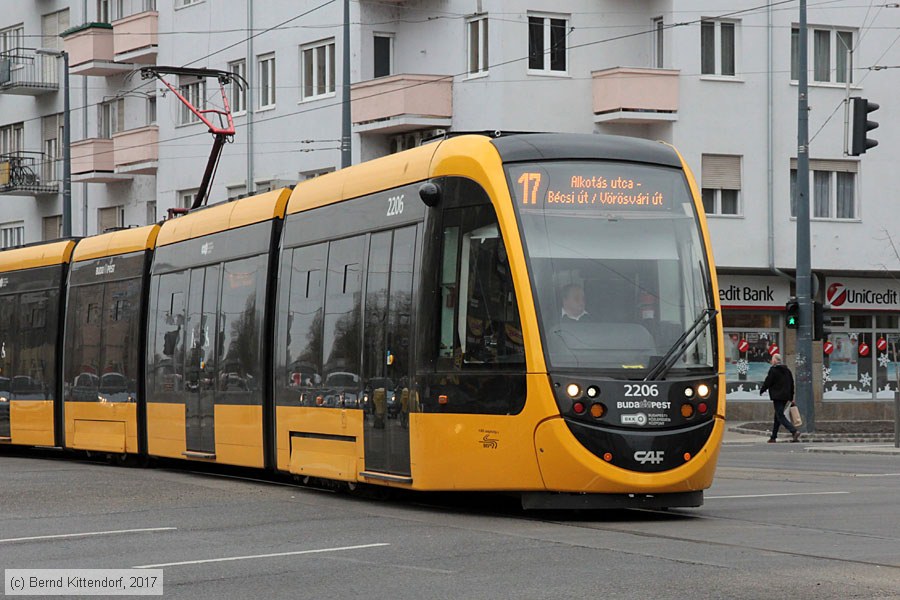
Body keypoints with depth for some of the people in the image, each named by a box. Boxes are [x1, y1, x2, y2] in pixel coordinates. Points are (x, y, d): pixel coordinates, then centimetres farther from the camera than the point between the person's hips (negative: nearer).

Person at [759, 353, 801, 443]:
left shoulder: (773, 370, -10)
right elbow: (792, 384, 17)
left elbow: (767, 382, -9)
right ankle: (773, 437, 19)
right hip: (786, 397, 8)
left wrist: (761, 391, 9)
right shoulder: (787, 370, 14)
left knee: (780, 416, -10)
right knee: (777, 416, 15)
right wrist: (791, 397, 21)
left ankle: (794, 431, -26)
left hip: (777, 397, -8)